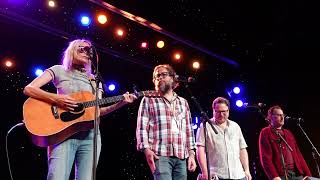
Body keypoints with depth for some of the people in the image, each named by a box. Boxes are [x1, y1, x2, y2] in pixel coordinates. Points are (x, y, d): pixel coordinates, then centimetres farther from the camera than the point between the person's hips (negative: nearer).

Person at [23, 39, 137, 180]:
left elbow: (98, 110, 15)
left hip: (90, 136, 3)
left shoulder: (94, 80, 20)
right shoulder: (59, 70, 10)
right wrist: (55, 99, -16)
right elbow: (28, 89, -1)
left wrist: (121, 103, 1)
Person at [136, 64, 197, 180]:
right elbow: (142, 127, 1)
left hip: (181, 157, 4)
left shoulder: (183, 102, 21)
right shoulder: (148, 100, 10)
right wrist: (146, 149, -13)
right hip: (160, 155, -4)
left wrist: (191, 153, 9)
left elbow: (188, 130, 18)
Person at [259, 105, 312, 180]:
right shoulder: (265, 133, 0)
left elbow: (298, 154, 18)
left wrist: (307, 174, 11)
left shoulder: (288, 133, 21)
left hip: (297, 173, 6)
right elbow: (265, 157, -11)